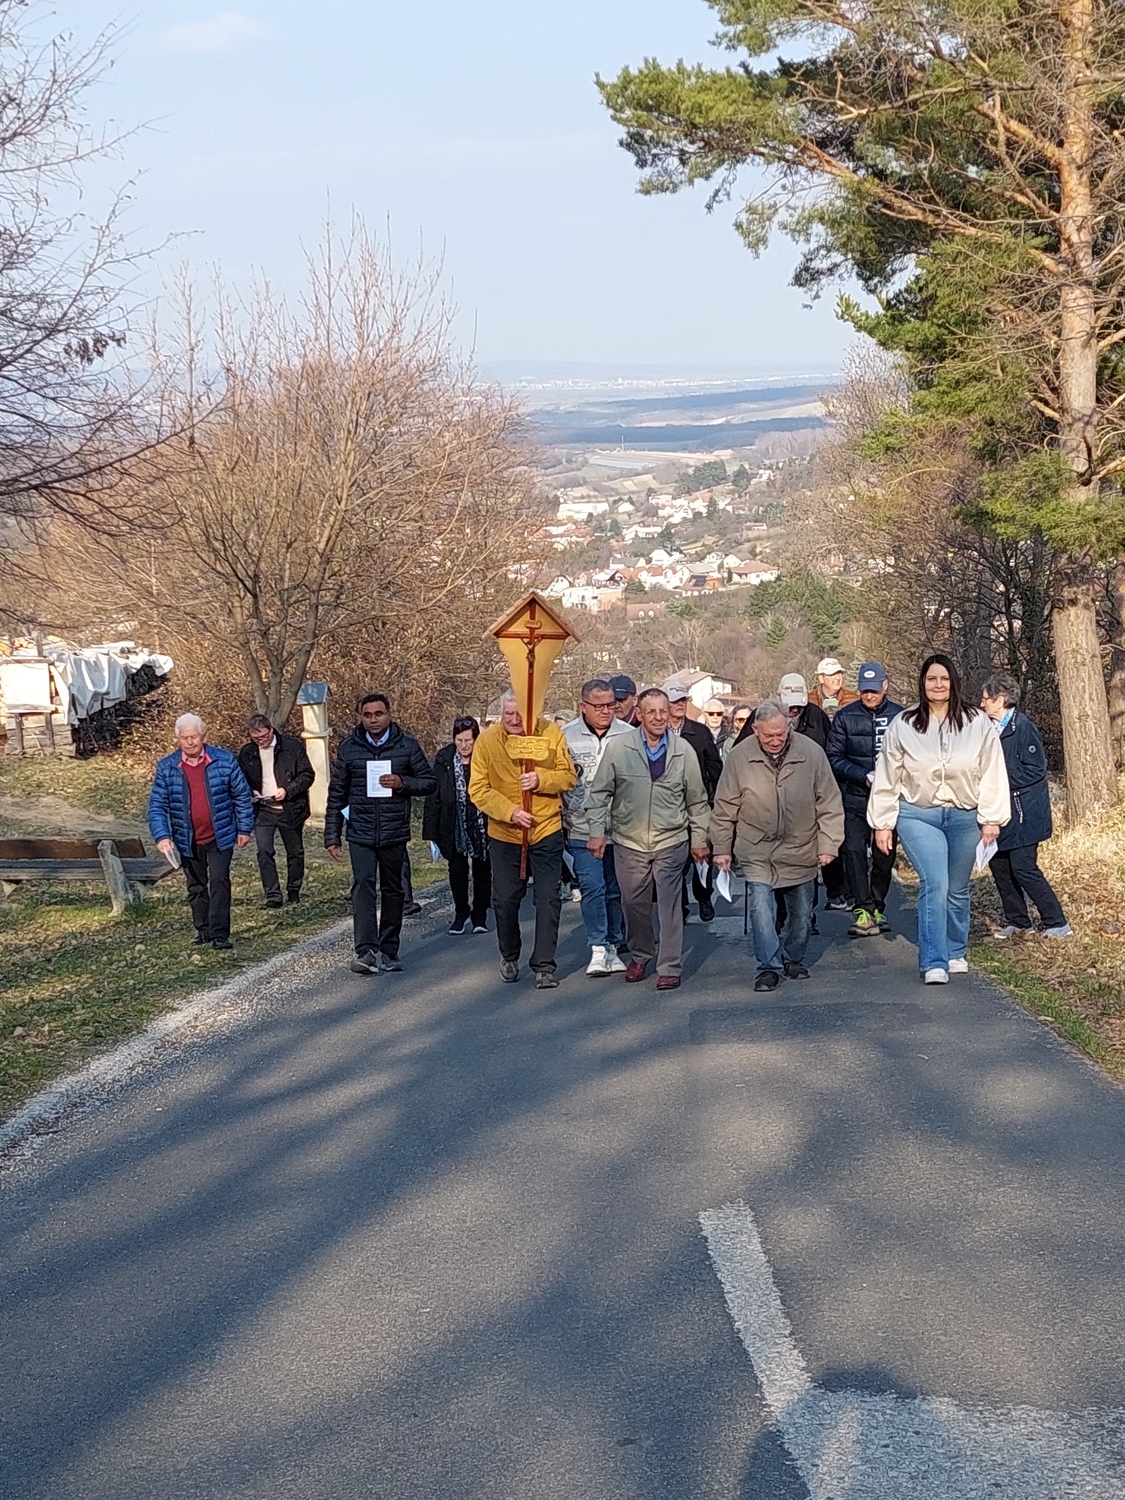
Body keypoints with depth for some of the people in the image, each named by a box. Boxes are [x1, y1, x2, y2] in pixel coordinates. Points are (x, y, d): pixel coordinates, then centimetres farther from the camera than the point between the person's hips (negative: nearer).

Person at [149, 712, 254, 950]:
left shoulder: (225, 761, -6)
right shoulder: (166, 768, -4)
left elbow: (242, 796, 1)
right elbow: (157, 806, -6)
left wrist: (245, 829, 0)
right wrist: (162, 836, -19)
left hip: (220, 838, -2)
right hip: (188, 842, 2)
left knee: (219, 882, -10)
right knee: (196, 887, 13)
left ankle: (220, 934, -9)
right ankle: (203, 930, 27)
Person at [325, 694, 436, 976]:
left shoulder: (407, 745, 1)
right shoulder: (349, 748, 4)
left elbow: (430, 781, 5)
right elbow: (336, 795, 8)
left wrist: (402, 783, -14)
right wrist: (332, 836, 5)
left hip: (395, 833, 1)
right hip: (361, 833, -1)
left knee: (393, 890, 10)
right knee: (363, 885, -16)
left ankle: (388, 950, 21)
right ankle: (366, 950, -23)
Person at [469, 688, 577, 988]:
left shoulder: (551, 734, -7)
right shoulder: (487, 741, -8)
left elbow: (568, 777, -5)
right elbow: (478, 789, -8)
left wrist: (541, 780, -24)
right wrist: (510, 811, -21)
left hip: (546, 831, -1)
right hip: (504, 834, 1)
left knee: (548, 900, -2)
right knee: (505, 900, 10)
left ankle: (544, 966, 5)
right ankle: (509, 957, 32)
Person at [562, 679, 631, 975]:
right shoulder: (567, 736, 0)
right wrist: (563, 818, 2)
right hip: (583, 830, -1)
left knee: (616, 889, 9)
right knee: (592, 887, -7)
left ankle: (613, 947, 21)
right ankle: (598, 949, -3)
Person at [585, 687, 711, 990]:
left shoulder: (684, 751, 0)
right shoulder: (617, 748, -4)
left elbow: (697, 800, 8)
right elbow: (600, 793, 3)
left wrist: (699, 839, 9)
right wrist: (597, 831, -2)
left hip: (671, 842, -1)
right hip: (629, 841, 1)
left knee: (670, 905, -2)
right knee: (634, 903, 10)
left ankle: (670, 967, 7)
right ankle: (640, 956, 31)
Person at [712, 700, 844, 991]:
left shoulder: (812, 753, -10)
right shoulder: (740, 756, -10)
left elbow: (830, 805, -3)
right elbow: (725, 808, 0)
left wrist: (828, 845, -5)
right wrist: (722, 848, 1)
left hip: (801, 850, 1)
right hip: (757, 852, -1)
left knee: (801, 912, 12)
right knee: (761, 909, -12)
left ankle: (793, 959, 32)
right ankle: (769, 967, -1)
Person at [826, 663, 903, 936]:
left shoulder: (899, 716, 0)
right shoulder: (845, 716, -1)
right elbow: (834, 758, -2)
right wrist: (865, 776, -13)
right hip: (855, 799, -1)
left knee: (884, 854, 9)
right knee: (854, 851, -13)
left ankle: (877, 908, 23)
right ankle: (864, 911, -12)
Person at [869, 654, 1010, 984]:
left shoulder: (977, 723, -1)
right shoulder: (902, 725, -1)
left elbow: (992, 773, 1)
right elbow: (886, 778, 2)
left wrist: (991, 818, -2)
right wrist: (882, 823, 2)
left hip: (964, 817, 2)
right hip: (918, 815, -2)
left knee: (957, 889, 12)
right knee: (934, 883, -16)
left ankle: (955, 953, 32)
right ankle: (934, 963, -15)